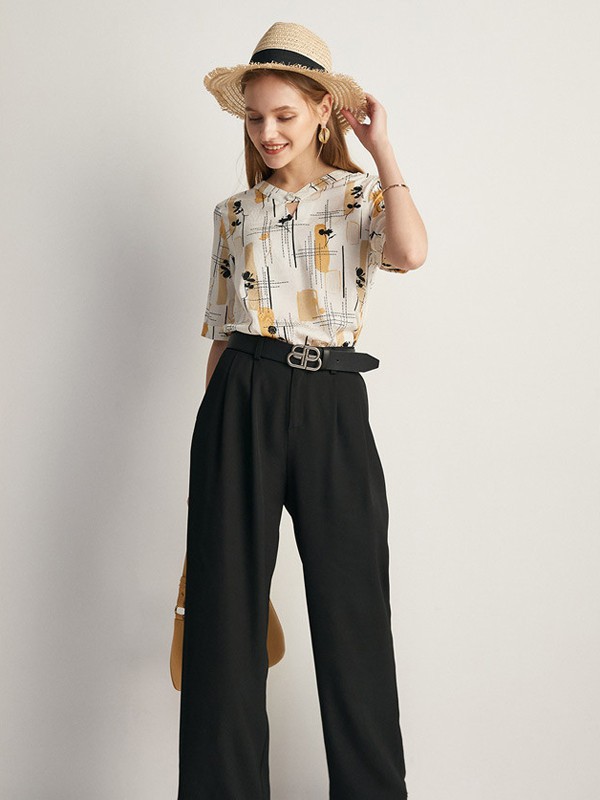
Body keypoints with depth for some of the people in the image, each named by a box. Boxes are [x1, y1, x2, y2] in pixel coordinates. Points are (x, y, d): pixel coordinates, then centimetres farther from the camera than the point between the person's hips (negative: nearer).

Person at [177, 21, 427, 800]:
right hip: (240, 407, 3)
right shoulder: (234, 212, 15)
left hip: (331, 407, -2)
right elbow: (221, 333, 15)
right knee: (226, 605, 3)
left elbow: (410, 253, -15)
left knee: (353, 610, 1)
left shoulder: (363, 195, 9)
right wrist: (215, 419, 11)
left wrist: (382, 148, -5)